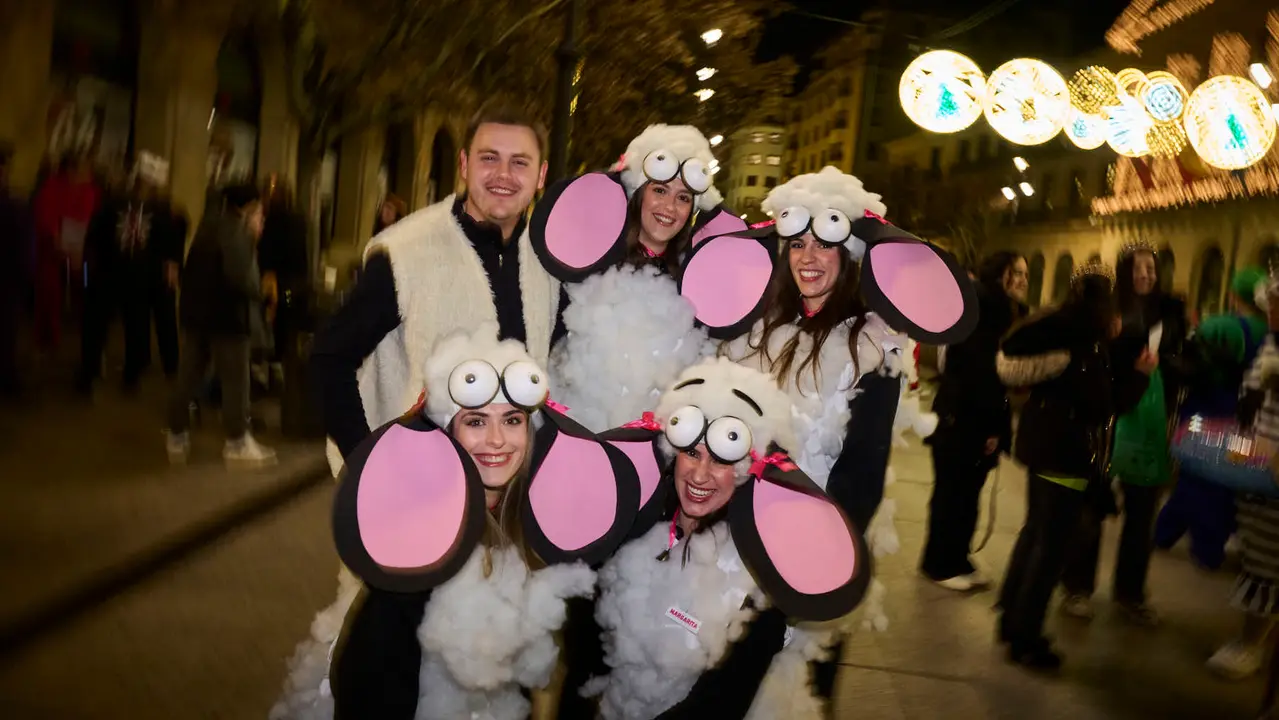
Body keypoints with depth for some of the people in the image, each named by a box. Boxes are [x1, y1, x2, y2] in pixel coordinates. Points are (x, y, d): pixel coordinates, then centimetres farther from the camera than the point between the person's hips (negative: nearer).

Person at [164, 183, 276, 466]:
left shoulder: (210, 224, 14)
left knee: (188, 377, 13)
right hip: (226, 314, -8)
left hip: (196, 311, 9)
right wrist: (257, 292, -5)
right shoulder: (236, 231, -14)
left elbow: (192, 270, 16)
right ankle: (237, 443, 8)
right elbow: (239, 276, -26)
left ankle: (177, 438, 21)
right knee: (235, 380, 2)